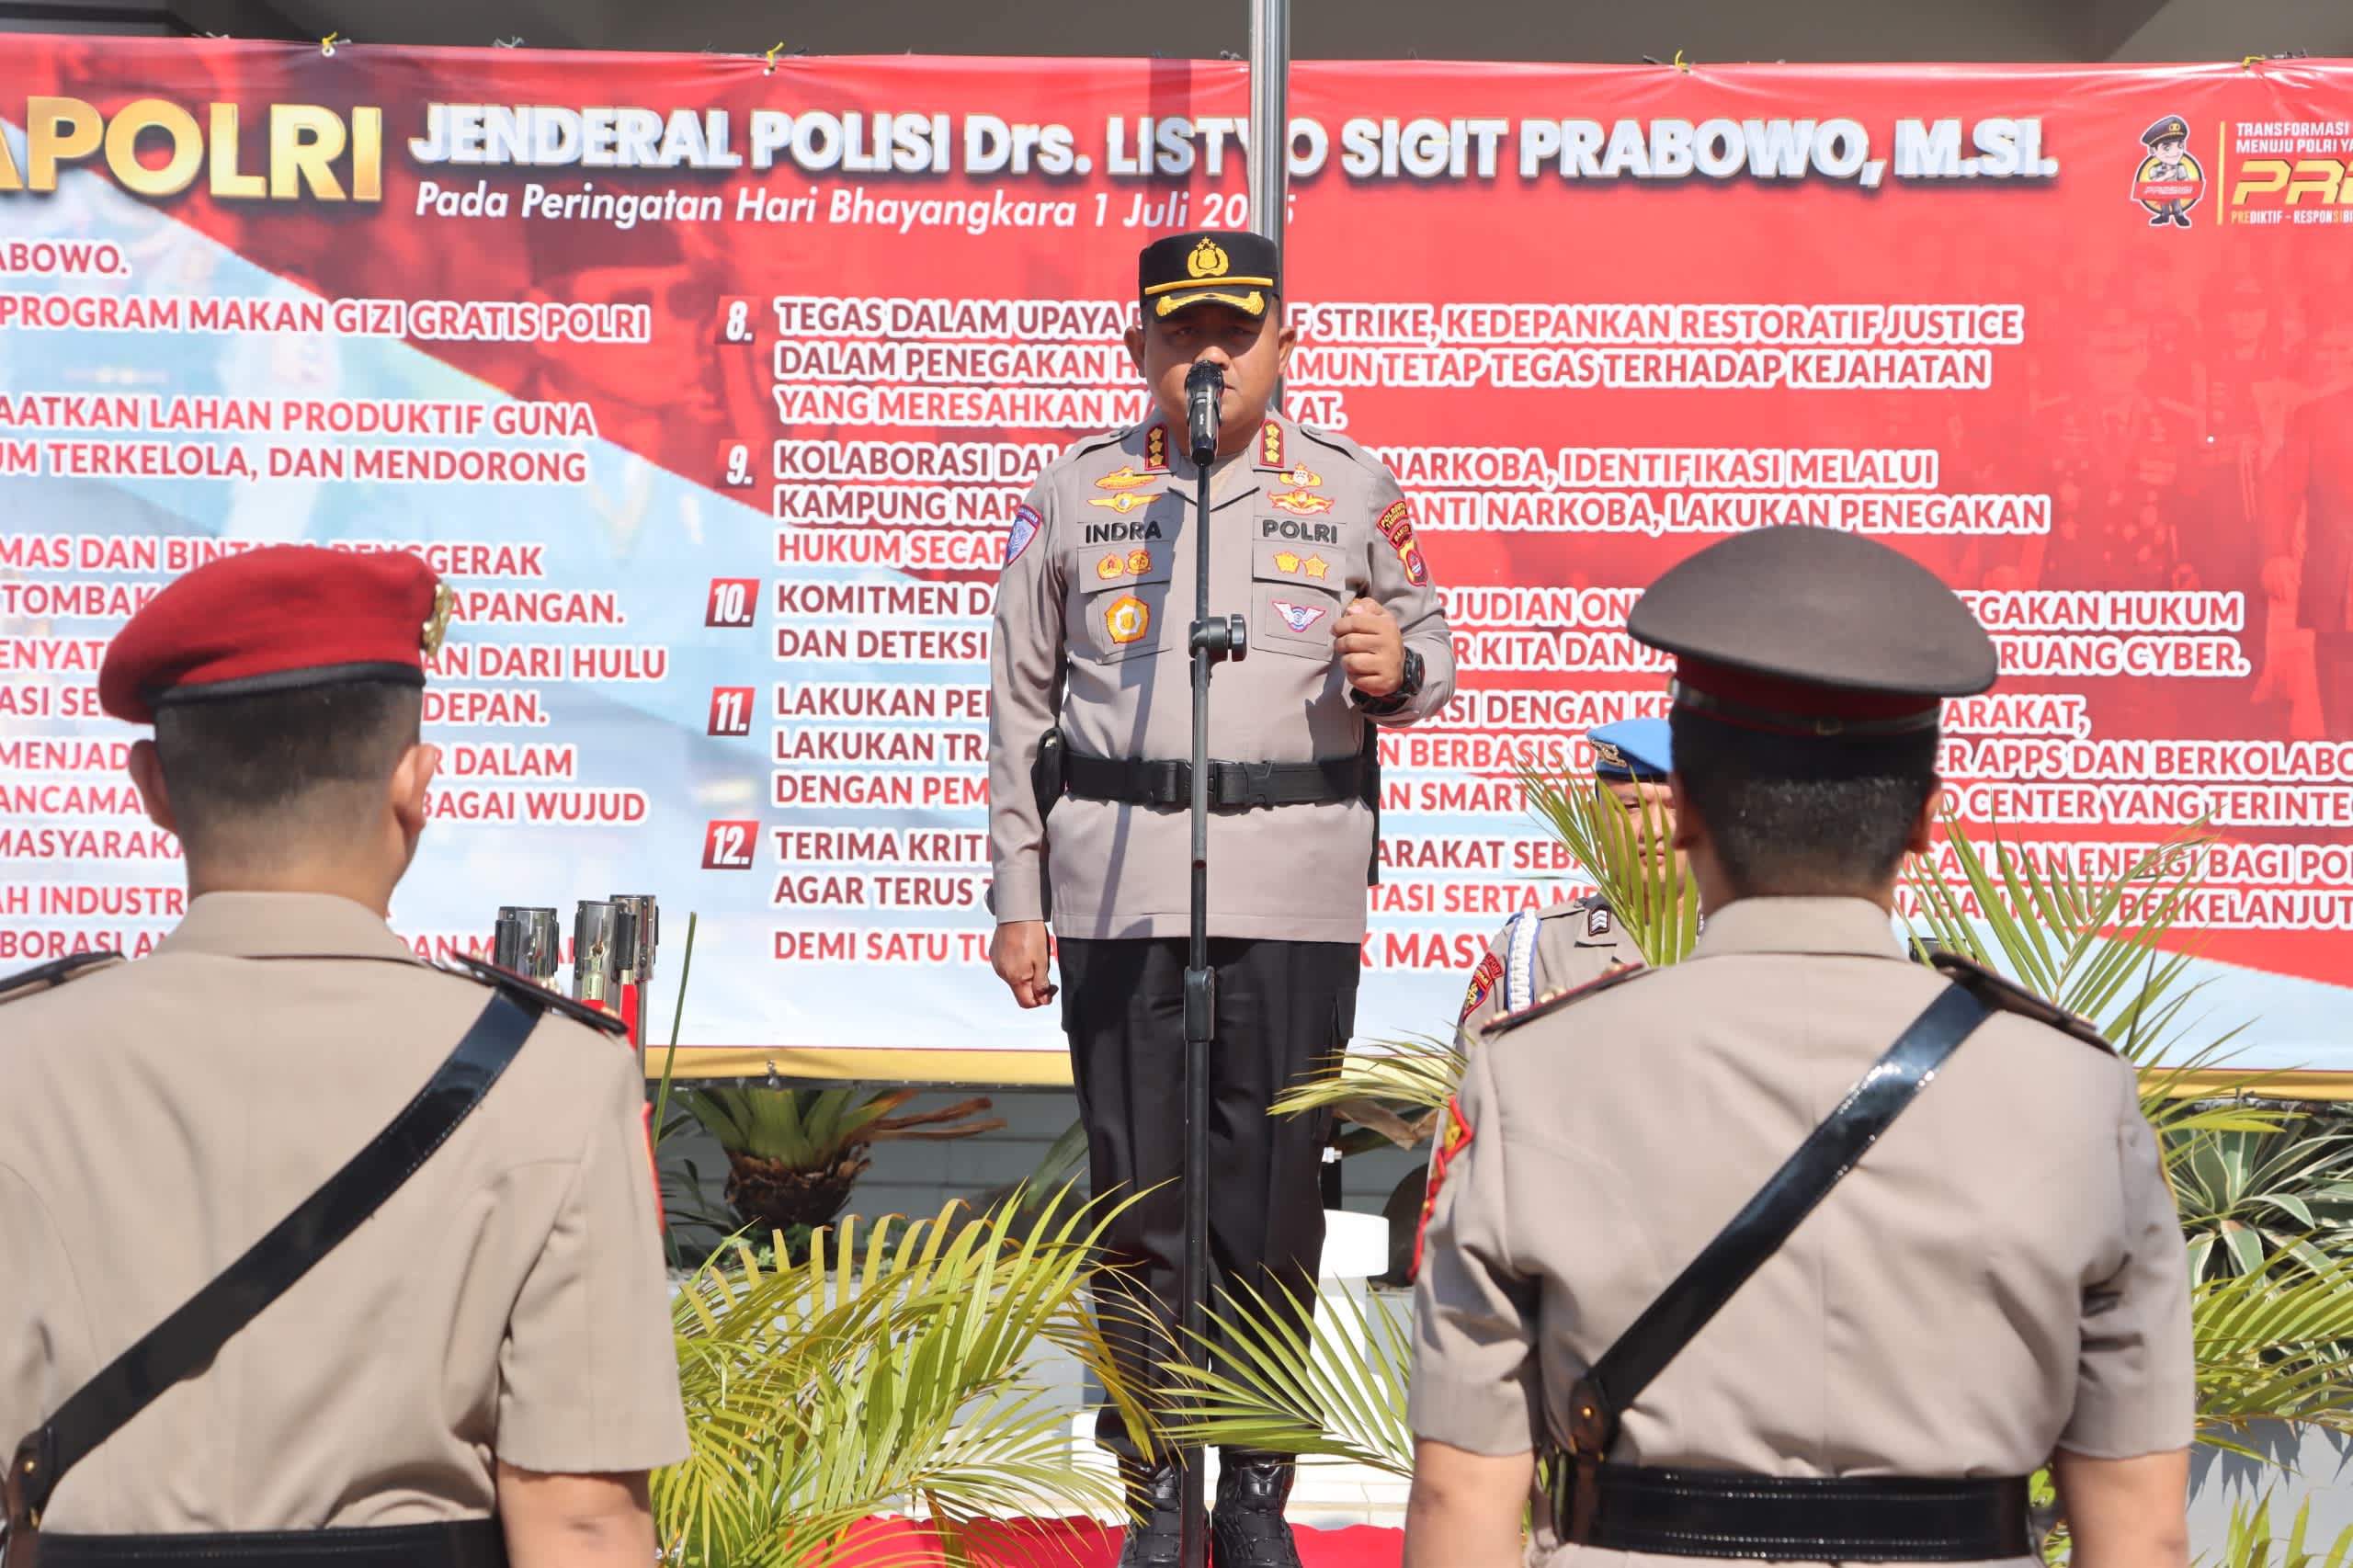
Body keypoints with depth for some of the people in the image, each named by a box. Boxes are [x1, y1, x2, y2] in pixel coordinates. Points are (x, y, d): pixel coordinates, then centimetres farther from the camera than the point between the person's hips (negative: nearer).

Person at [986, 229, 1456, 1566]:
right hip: (1118, 885, 0)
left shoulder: (1354, 490, 8)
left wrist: (1398, 671, -10)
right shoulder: (1076, 494, 9)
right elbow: (1022, 703, 12)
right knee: (1137, 1196, 2)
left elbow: (1427, 650, 16)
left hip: (1296, 885, 0)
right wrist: (1019, 898, 8)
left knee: (1278, 1197, 2)